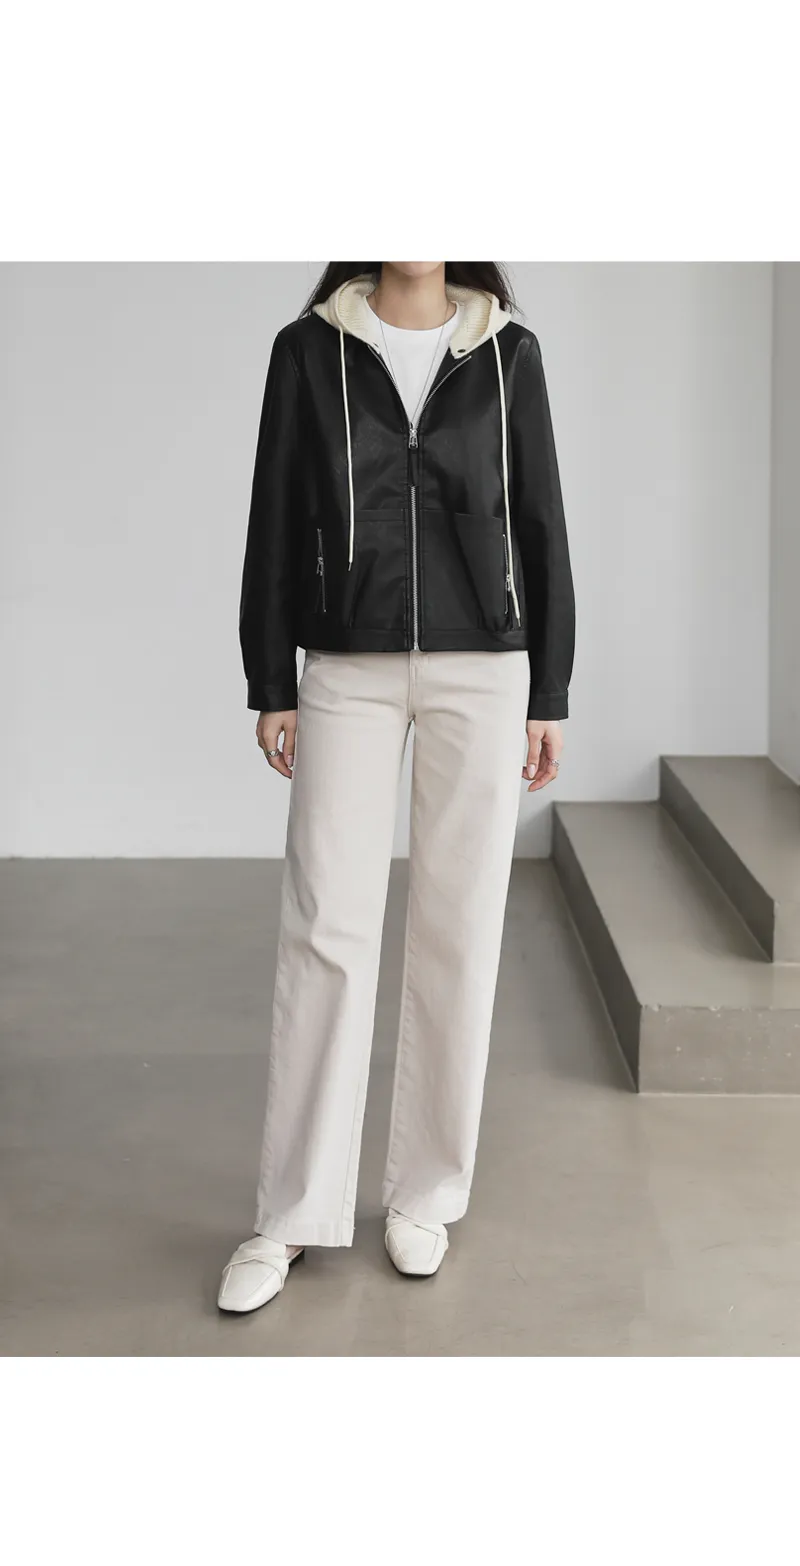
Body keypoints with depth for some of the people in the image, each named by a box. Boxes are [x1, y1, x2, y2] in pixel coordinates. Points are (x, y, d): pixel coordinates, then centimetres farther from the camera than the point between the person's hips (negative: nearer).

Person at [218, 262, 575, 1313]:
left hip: (482, 670, 1)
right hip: (349, 669, 0)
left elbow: (540, 524, 6)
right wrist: (269, 686, 0)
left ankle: (427, 1194, 17)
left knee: (459, 929, 2)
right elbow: (276, 523, 5)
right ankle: (294, 1215, 7)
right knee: (326, 927, -3)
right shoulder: (310, 349, 5)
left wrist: (549, 696, 2)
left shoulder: (509, 353, 6)